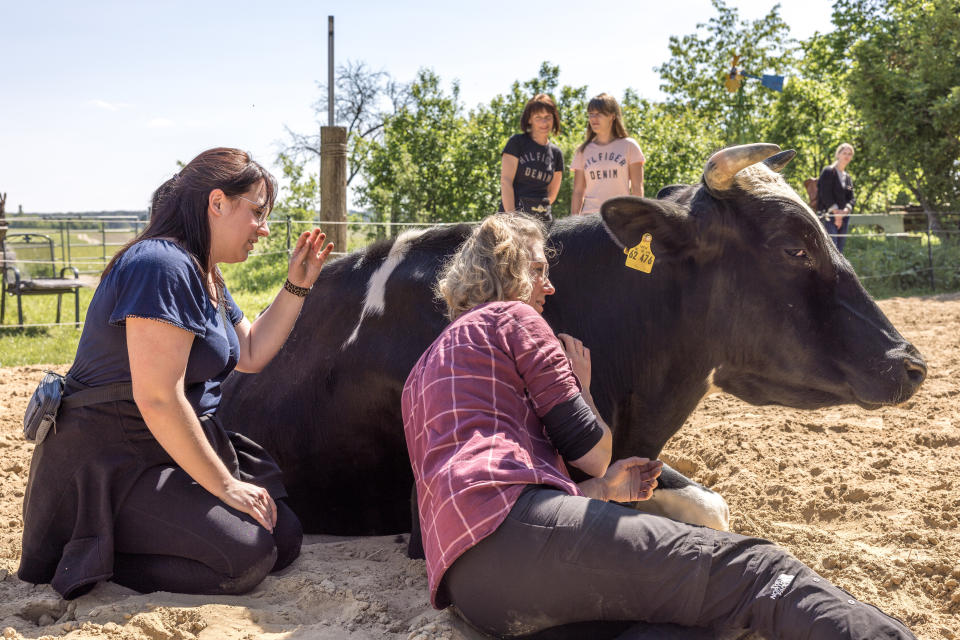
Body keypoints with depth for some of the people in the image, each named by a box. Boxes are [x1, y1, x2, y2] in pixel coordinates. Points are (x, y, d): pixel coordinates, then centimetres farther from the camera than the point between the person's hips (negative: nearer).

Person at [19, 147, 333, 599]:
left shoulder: (206, 278, 14)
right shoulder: (163, 265, -19)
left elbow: (251, 354, 22)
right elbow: (157, 399, -25)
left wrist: (297, 286, 12)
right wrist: (225, 485, -18)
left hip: (179, 450, 11)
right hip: (109, 467, -11)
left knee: (285, 538, 0)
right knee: (246, 557, -23)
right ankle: (86, 560, -8)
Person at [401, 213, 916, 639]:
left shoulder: (421, 373, 34)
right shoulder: (510, 317, 10)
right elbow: (592, 450, 6)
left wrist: (602, 490, 35)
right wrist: (581, 387, 27)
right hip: (511, 528, -8)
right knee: (747, 570, -16)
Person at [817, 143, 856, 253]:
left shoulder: (848, 177, 20)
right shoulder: (828, 171, -1)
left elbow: (851, 198, 12)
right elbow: (825, 194, -10)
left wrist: (845, 210, -9)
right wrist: (836, 211, -15)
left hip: (844, 216, 7)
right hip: (829, 215, -7)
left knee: (840, 250, 5)